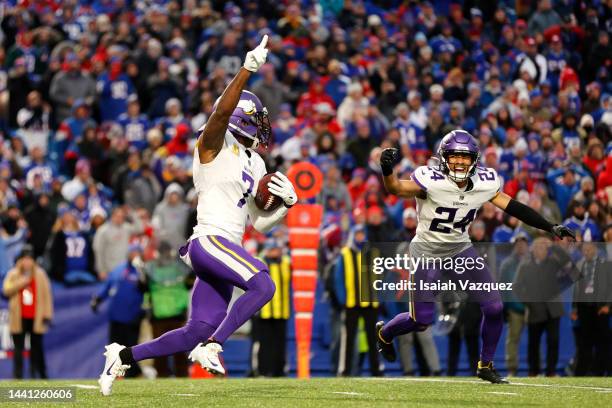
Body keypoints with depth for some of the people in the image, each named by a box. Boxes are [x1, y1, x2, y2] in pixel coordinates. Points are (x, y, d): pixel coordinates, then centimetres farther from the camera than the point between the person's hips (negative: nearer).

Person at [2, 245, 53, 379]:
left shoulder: (40, 275, 4)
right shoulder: (13, 275, 4)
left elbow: (47, 295, 3)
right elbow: (6, 290, -11)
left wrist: (47, 315, -2)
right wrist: (22, 281, -20)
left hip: (36, 319, 0)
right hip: (19, 319, 0)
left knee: (37, 348, 6)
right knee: (18, 348, 1)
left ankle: (40, 375, 13)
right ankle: (17, 376, 2)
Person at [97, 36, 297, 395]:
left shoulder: (255, 164, 20)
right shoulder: (215, 145, -1)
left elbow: (259, 221, 22)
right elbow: (222, 112, -23)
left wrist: (285, 203, 3)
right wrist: (247, 70, -31)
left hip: (226, 248, 8)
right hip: (211, 240, -8)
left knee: (199, 331, 3)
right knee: (264, 286, -26)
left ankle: (124, 356, 16)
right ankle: (212, 347, -20)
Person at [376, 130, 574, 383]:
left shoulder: (485, 184, -9)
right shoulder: (431, 181, -24)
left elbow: (512, 207, -1)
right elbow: (395, 189, -35)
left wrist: (551, 228, -1)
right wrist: (387, 169, -57)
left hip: (460, 249, 5)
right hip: (427, 251, -5)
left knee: (494, 307, -4)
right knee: (422, 320, -8)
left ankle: (486, 365, 17)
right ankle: (384, 332, 26)